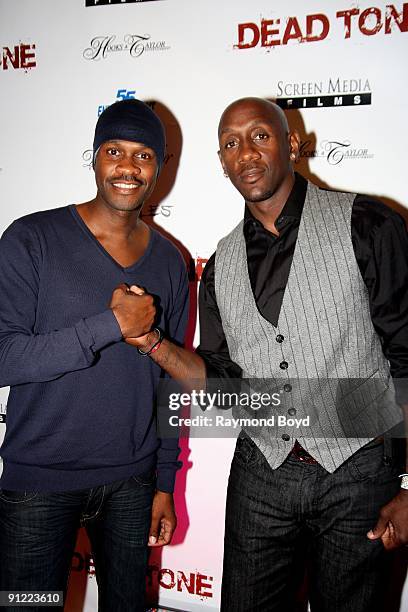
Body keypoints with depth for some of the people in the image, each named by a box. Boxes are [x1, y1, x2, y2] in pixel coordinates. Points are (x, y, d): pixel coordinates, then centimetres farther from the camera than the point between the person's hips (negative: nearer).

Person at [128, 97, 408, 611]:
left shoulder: (366, 226, -8)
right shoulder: (221, 265, 6)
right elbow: (223, 382, 6)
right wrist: (152, 343, -10)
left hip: (355, 474, -3)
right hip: (261, 476, 4)